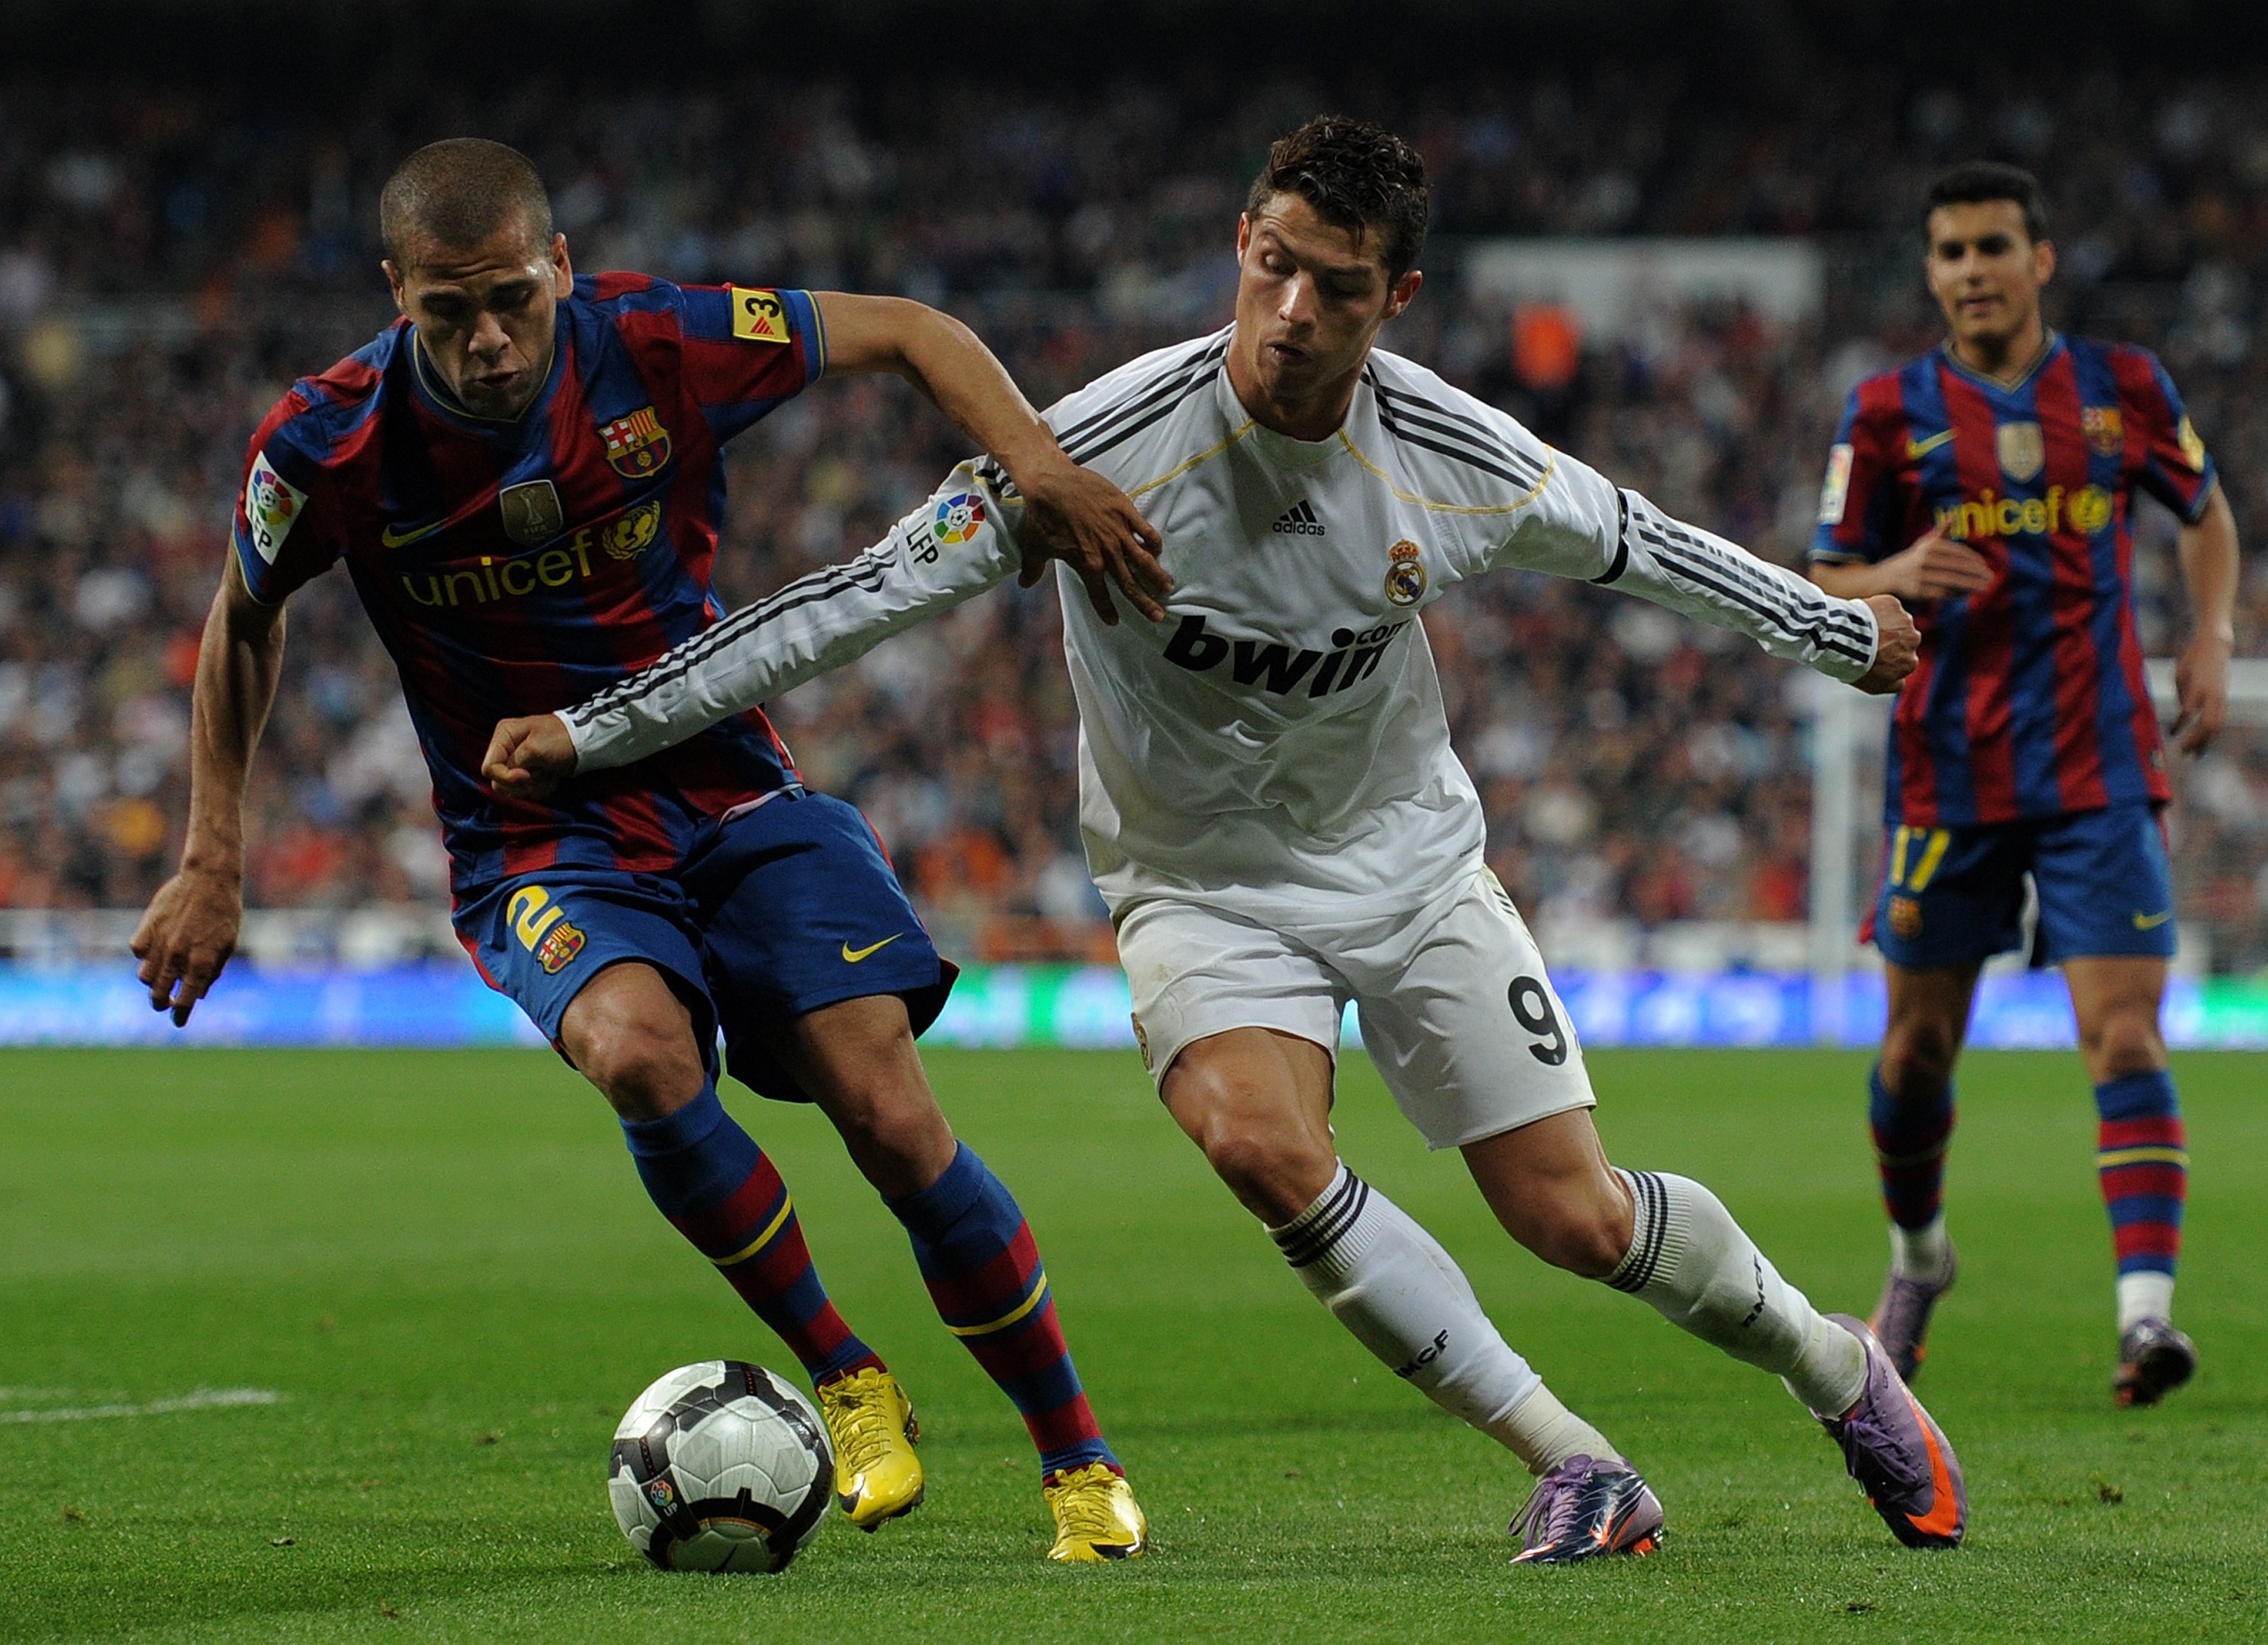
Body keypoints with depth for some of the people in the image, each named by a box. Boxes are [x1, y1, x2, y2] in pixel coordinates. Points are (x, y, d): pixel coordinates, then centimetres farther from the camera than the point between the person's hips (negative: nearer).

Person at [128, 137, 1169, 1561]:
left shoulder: (664, 347, -15)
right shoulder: (331, 447, -14)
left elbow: (908, 334, 0)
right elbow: (248, 617, 7)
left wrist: (1041, 469, -16)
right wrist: (213, 863, 5)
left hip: (733, 796, 1)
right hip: (541, 845, -1)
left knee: (887, 1109, -15)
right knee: (636, 1049, -33)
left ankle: (1081, 1462, 3)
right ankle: (847, 1383, -14)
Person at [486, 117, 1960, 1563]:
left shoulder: (1454, 457, -16)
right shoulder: (1112, 443, -25)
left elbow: (1636, 546, 4)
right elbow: (865, 596, -22)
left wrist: (1841, 633, 18)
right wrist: (593, 731, -25)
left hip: (1410, 860, 1)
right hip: (1203, 884, -1)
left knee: (1577, 1219, -3)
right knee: (1260, 1142, -31)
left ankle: (1839, 1369, 30)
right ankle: (1577, 1469, -18)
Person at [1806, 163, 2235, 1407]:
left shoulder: (2122, 390, 4)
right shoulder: (1889, 413, 1)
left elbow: (2206, 513, 21)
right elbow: (1820, 590, 4)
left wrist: (2212, 637, 4)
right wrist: (1893, 579, -18)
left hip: (2099, 774, -1)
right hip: (1947, 775, 1)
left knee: (2125, 1037, -14)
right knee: (1920, 1040, 9)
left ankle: (2147, 1310, -21)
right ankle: (1916, 1256, 36)